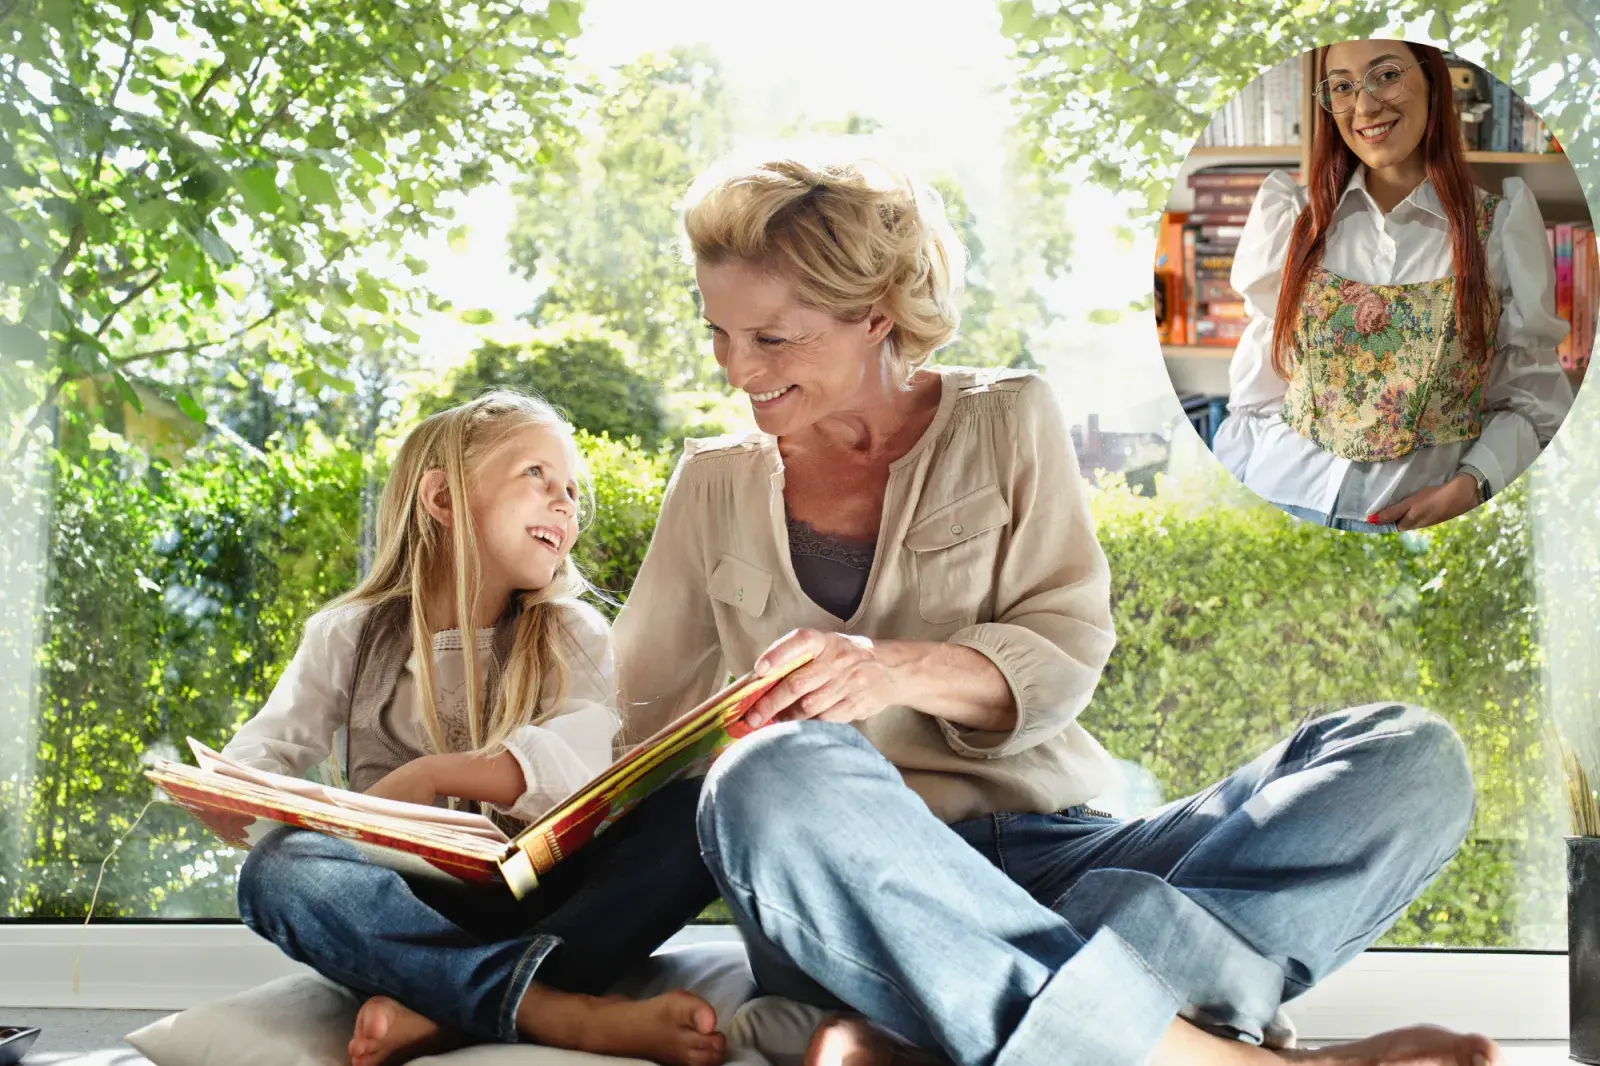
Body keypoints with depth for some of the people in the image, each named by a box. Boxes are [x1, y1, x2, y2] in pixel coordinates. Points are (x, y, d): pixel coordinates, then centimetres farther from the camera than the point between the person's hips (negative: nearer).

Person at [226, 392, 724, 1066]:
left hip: (539, 896, 0)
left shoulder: (569, 635, 6)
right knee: (278, 868, -30)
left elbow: (582, 756, -14)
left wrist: (434, 774, -26)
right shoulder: (349, 637, 10)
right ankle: (565, 1011, -40)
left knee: (689, 815, -26)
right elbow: (264, 750, 1)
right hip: (407, 904, 0)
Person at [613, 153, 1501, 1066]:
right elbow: (634, 711, 17)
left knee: (1412, 758, -20)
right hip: (853, 896, -1)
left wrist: (900, 670, -17)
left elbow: (1067, 654, 0)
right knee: (774, 775, -38)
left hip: (1046, 859, 2)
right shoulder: (716, 485, 15)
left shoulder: (1008, 419, 10)